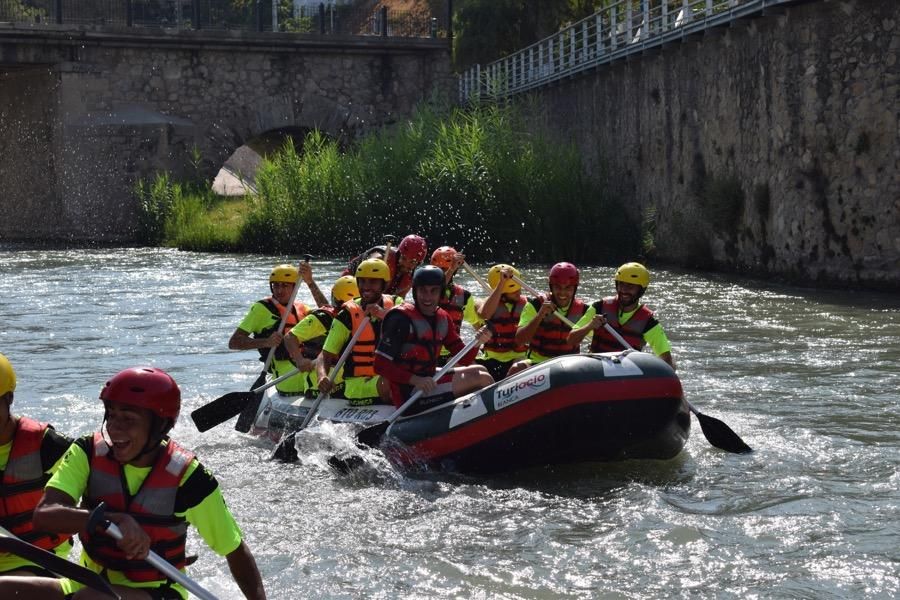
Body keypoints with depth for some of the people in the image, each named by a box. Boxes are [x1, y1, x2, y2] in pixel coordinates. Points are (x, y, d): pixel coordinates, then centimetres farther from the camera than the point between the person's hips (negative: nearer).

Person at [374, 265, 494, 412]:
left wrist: (477, 342, -13)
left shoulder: (442, 318, 8)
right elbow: (380, 365, -21)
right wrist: (416, 380, -30)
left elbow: (464, 359, 8)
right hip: (408, 394, -9)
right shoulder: (402, 319, -17)